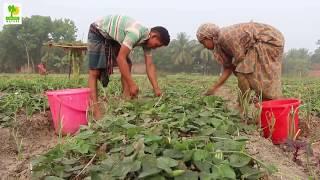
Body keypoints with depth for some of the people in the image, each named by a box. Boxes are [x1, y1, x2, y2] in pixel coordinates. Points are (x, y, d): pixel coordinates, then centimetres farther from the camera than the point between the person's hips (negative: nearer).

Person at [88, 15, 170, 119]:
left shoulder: (146, 39, -8)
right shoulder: (136, 33, -35)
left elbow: (149, 65, -7)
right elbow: (121, 58, -37)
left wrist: (156, 89, -14)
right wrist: (132, 85, -36)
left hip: (112, 37, 9)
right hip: (98, 33, -9)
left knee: (128, 65, 1)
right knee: (95, 72, -14)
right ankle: (95, 112, -19)